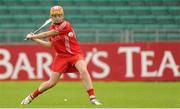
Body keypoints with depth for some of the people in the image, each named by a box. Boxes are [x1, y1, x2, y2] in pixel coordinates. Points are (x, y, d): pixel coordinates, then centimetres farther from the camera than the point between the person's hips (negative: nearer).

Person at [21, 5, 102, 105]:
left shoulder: (65, 25, -16)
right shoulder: (52, 28, 5)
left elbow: (47, 34, -15)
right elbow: (50, 44, 17)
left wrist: (32, 36, -2)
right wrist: (35, 39, 16)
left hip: (75, 53, -4)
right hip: (61, 56, 4)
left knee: (83, 70, -32)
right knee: (52, 82, 4)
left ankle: (92, 97, -29)